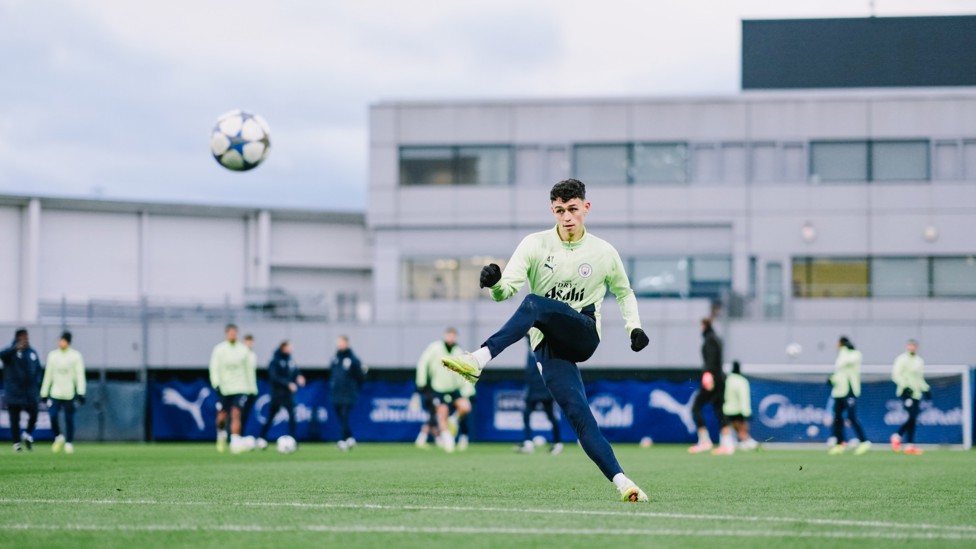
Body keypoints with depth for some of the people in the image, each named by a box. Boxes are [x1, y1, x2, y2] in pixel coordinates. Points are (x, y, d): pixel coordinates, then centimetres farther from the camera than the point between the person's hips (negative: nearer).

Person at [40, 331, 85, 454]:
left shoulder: (76, 356, 0)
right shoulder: (53, 355, 9)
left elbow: (80, 375, -2)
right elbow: (48, 375, 13)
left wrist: (81, 393, -10)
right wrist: (44, 393, 10)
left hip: (69, 393, -2)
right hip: (55, 393, 2)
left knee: (69, 419, 0)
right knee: (52, 415, -12)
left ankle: (69, 443, 12)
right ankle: (58, 437, 10)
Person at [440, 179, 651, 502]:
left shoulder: (604, 253, 7)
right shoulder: (535, 245, 3)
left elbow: (623, 292, 25)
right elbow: (506, 291, -7)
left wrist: (634, 327, 10)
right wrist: (494, 283, -30)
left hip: (584, 334, -1)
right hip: (549, 347, 1)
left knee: (535, 304, -32)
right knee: (578, 414, -20)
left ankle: (478, 360, -41)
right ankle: (622, 483, -25)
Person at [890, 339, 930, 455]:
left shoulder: (920, 361, 17)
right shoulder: (902, 359, -3)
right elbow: (896, 375, -9)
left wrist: (926, 389, 16)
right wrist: (905, 386, -19)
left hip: (916, 393, 7)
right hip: (906, 393, -7)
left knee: (913, 419, 2)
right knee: (912, 417, -17)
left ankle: (910, 445, 3)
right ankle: (897, 436, -1)